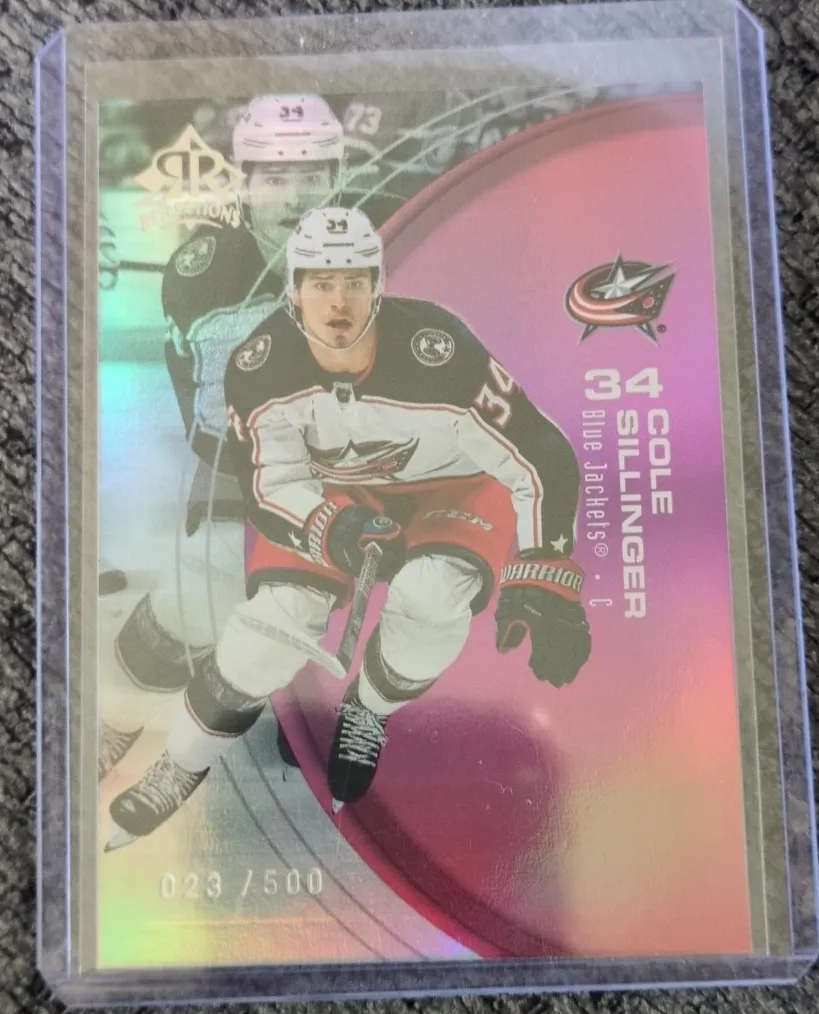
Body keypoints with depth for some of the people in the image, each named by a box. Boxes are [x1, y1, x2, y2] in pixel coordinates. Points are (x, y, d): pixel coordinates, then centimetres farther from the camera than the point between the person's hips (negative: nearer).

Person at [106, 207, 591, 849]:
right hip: (328, 491, 2)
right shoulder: (260, 368, -22)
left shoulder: (438, 353, -34)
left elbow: (542, 459, -27)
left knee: (429, 594, -31)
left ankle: (369, 713, 4)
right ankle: (180, 769, 10)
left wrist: (543, 586, -30)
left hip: (453, 484, -1)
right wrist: (327, 523, -35)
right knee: (281, 611, -15)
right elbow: (270, 481, -13)